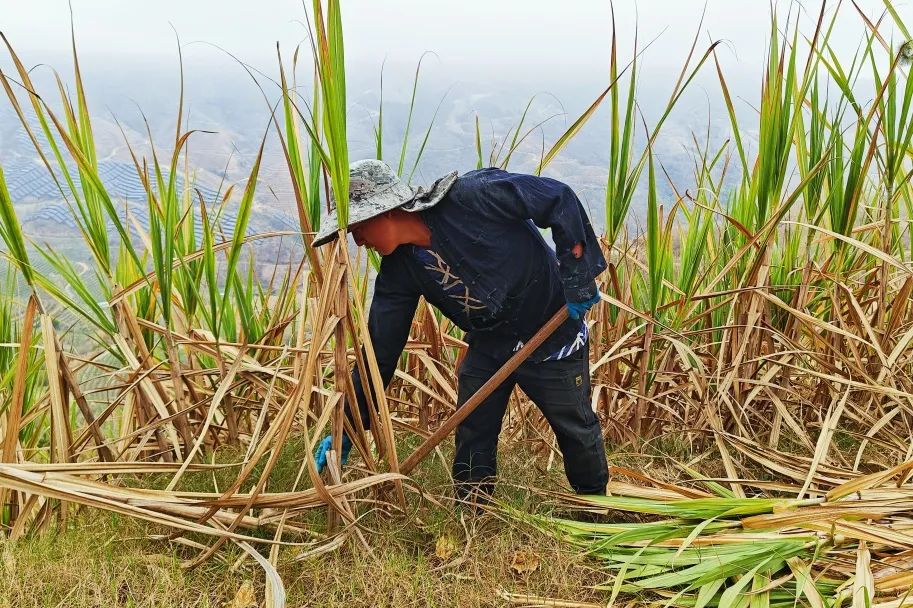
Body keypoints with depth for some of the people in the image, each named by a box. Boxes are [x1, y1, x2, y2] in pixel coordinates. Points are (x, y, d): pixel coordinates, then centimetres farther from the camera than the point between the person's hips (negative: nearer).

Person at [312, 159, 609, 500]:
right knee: (471, 437, 6)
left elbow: (560, 199, -24)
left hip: (553, 334, -4)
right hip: (488, 344, 5)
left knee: (576, 427, 13)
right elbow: (380, 350, -6)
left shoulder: (471, 197, -29)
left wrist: (578, 277, -24)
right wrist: (348, 427, -5)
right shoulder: (399, 269, -10)